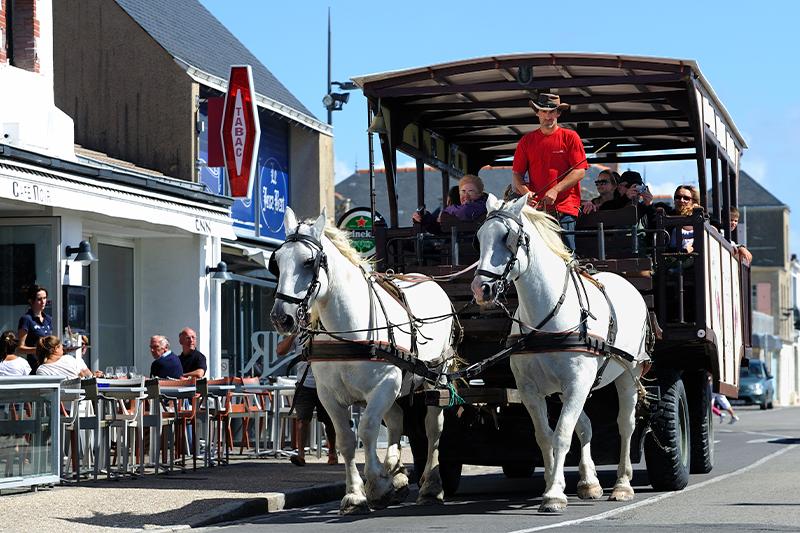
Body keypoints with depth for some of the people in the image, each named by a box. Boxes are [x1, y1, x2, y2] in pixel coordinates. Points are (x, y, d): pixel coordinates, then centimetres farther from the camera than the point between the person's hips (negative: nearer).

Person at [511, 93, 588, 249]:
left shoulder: (570, 137, 6)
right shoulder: (527, 141, 13)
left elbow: (580, 171, -2)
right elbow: (516, 174, 13)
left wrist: (555, 190, -12)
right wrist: (525, 192, -7)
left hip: (564, 208, -2)